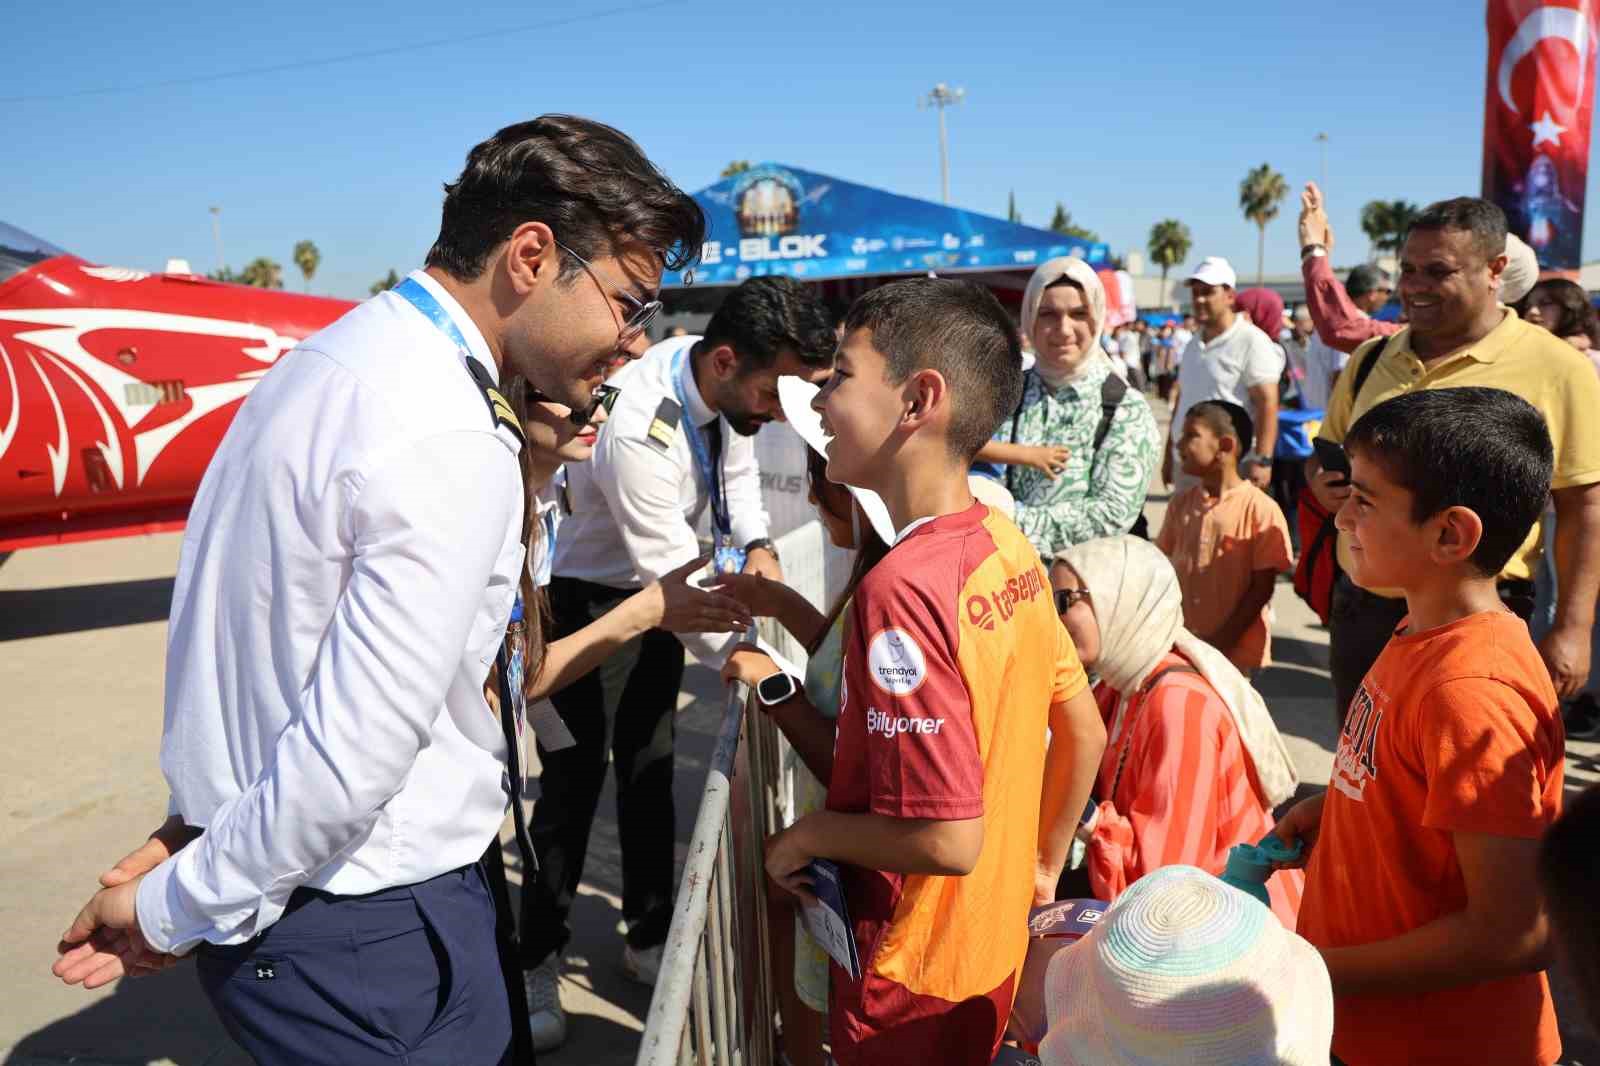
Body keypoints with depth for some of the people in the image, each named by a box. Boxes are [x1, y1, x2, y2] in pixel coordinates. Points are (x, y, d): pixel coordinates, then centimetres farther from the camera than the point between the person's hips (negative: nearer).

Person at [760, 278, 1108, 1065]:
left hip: (912, 974, -7)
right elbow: (1085, 732, 5)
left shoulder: (903, 586, -29)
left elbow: (949, 838, -29)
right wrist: (1043, 866, 15)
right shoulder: (1009, 548, -5)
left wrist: (807, 836, -14)